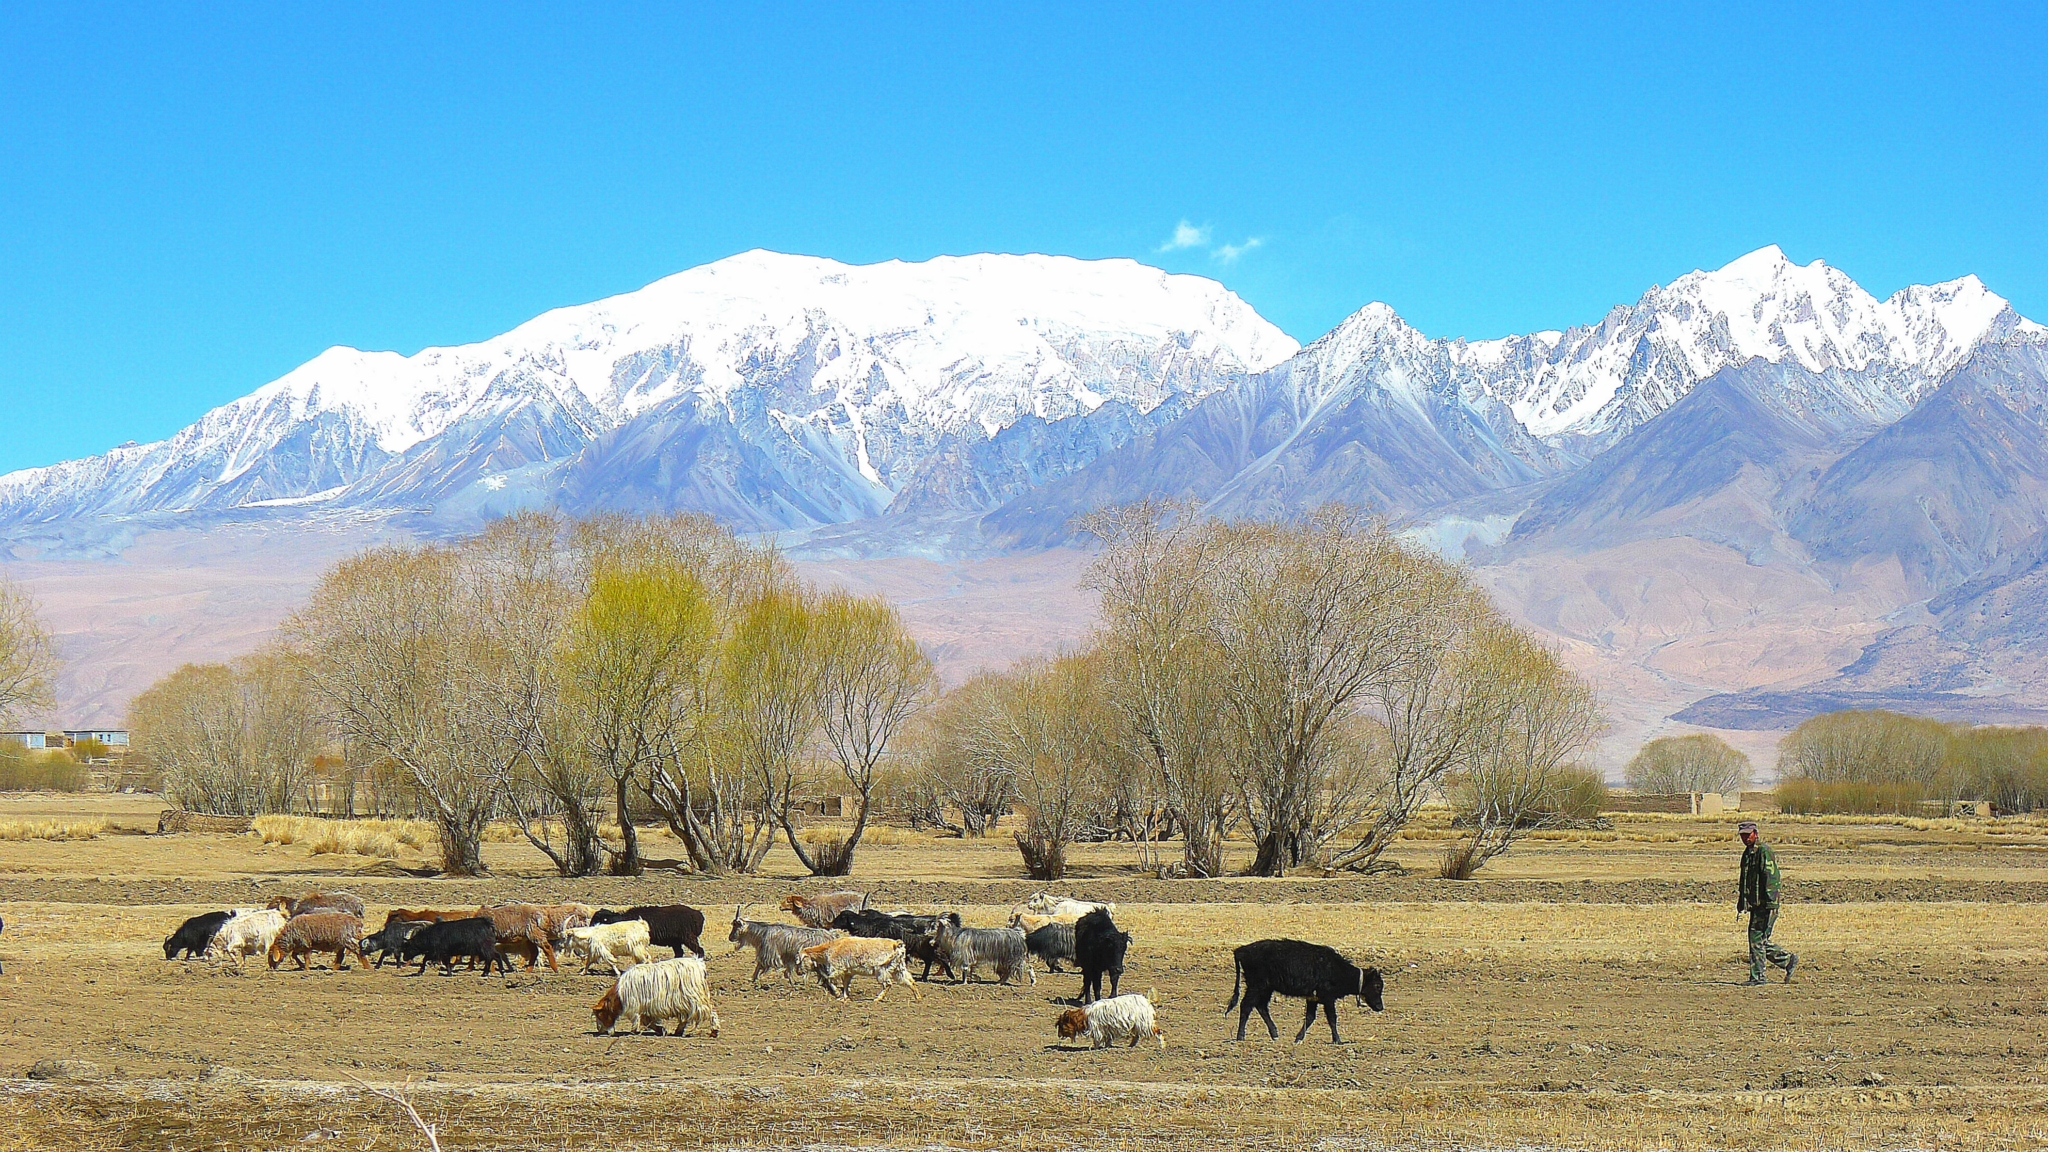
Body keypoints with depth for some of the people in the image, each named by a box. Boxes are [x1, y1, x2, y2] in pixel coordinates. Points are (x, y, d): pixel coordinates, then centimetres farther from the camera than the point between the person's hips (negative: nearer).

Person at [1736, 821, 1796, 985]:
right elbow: (1744, 881, 26)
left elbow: (1772, 878, -18)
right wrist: (1741, 903, 25)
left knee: (1757, 938, -9)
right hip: (1755, 904, 10)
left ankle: (1757, 977, -5)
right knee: (1760, 941, 10)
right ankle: (1789, 961, 21)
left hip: (1765, 904, -10)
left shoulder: (1764, 851, -11)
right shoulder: (1747, 853, 18)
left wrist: (1771, 904, -23)